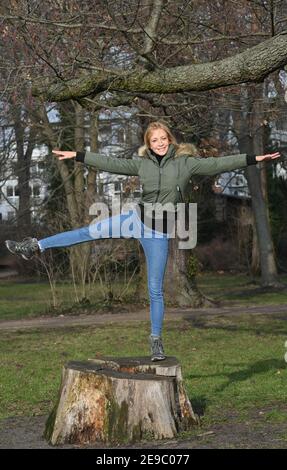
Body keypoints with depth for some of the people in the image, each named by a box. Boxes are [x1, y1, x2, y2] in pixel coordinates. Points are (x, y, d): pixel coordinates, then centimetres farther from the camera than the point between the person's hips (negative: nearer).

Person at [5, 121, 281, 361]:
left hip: (159, 232, -2)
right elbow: (111, 164, 8)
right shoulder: (142, 164, 4)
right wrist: (77, 156, 9)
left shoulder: (185, 162, -5)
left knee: (155, 290, 0)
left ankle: (156, 340, 12)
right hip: (137, 219, 3)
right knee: (89, 232, -4)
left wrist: (254, 159, -15)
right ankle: (36, 247, 7)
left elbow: (218, 164, -9)